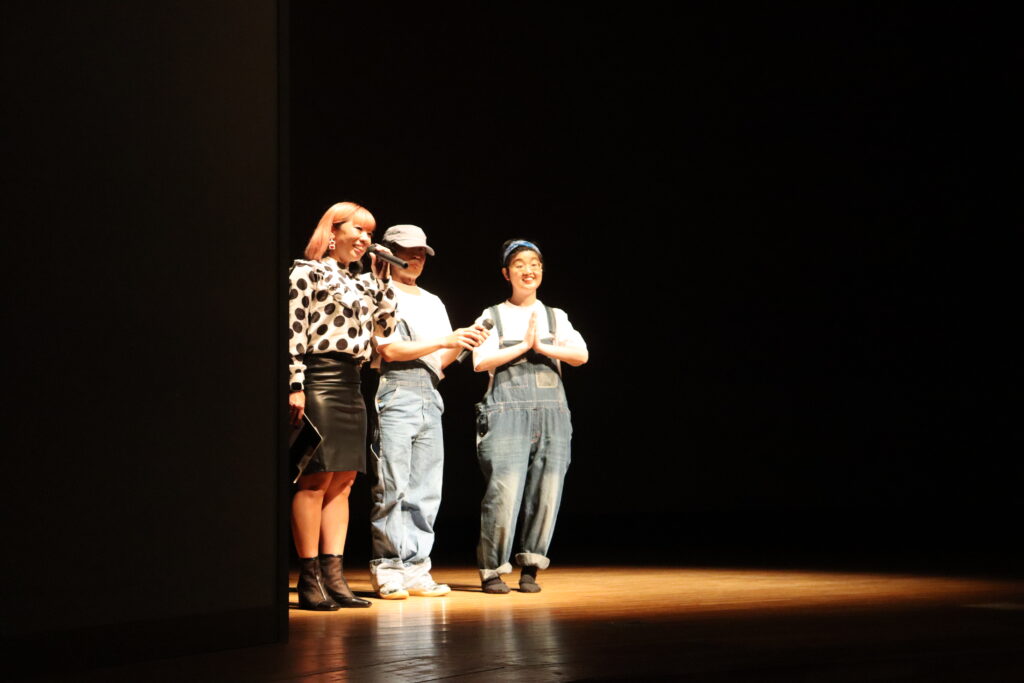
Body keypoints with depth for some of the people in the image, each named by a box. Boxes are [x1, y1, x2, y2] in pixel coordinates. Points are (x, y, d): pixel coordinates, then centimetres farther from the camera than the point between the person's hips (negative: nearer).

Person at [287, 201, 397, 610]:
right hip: (319, 380, -8)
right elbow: (293, 331, -10)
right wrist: (295, 385, -18)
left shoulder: (359, 281, 20)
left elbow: (386, 326, 18)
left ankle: (333, 576, 6)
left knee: (342, 481, 5)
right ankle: (309, 580, -7)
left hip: (351, 385, 8)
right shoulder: (307, 272, -2)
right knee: (315, 479, -8)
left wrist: (382, 277, 15)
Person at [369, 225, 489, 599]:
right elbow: (389, 350, -10)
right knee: (392, 487, -9)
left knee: (426, 489, 3)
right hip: (395, 394, -7)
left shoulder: (433, 302, 25)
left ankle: (415, 569, 5)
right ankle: (388, 569, -6)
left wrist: (464, 341, 1)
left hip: (429, 396, 7)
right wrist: (444, 341, -13)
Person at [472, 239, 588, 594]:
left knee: (546, 494, -2)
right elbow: (481, 360, -5)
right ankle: (491, 570, -2)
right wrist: (524, 345, -6)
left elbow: (581, 355, 2)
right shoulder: (493, 316, 10)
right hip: (506, 413, -3)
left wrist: (543, 346, -9)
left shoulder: (556, 317, 17)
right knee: (504, 491, -13)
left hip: (552, 414, 3)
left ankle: (530, 568, 9)